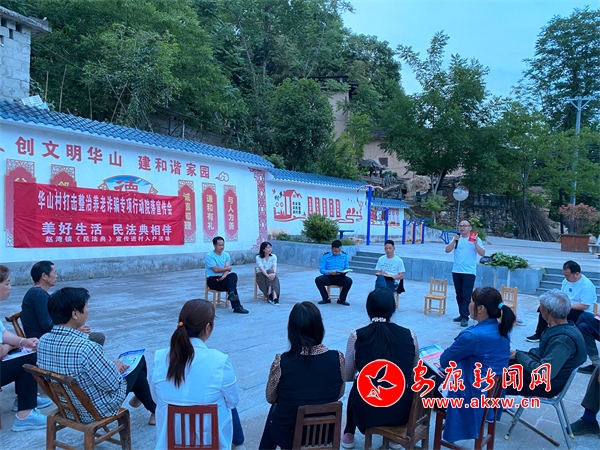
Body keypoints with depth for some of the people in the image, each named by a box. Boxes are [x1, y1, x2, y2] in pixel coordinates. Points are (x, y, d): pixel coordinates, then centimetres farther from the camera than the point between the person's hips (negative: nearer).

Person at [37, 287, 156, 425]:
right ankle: (155, 411, 36)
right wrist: (115, 367, -5)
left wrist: (111, 366, 3)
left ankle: (140, 397, 49)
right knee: (138, 360, 14)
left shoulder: (42, 341, -12)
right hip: (99, 409, -7)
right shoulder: (85, 347, -37)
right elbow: (112, 383, -26)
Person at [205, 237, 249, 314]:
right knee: (232, 284, -28)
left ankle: (232, 294, -48)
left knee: (233, 275, -29)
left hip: (223, 278, 5)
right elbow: (216, 270, -17)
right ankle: (237, 307, -31)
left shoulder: (226, 255, 10)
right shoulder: (209, 256, -8)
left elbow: (227, 269, -3)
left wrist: (224, 276, -25)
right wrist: (228, 268, -3)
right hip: (213, 279, -5)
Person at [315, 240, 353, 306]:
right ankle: (326, 299, -10)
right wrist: (329, 272, -26)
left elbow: (347, 268, 7)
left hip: (340, 277, 1)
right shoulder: (325, 256, -4)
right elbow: (321, 269, -6)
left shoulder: (344, 256, 3)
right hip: (329, 276, 0)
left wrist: (344, 272, -18)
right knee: (318, 279, -29)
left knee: (349, 281, -30)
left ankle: (341, 299, -10)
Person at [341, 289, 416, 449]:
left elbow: (347, 377, 3)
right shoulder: (410, 335, -5)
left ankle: (349, 434, 40)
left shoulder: (356, 336, -9)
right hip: (402, 412, 1)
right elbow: (413, 375, 10)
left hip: (366, 412, -1)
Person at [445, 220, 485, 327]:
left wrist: (476, 244, -21)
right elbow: (447, 250, -1)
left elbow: (482, 253, -7)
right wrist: (454, 241, -15)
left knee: (466, 295, -7)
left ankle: (465, 317, -6)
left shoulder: (475, 239, 0)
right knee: (459, 295, 11)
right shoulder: (456, 239, 9)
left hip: (469, 272, -4)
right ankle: (462, 314, 21)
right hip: (456, 271, 4)